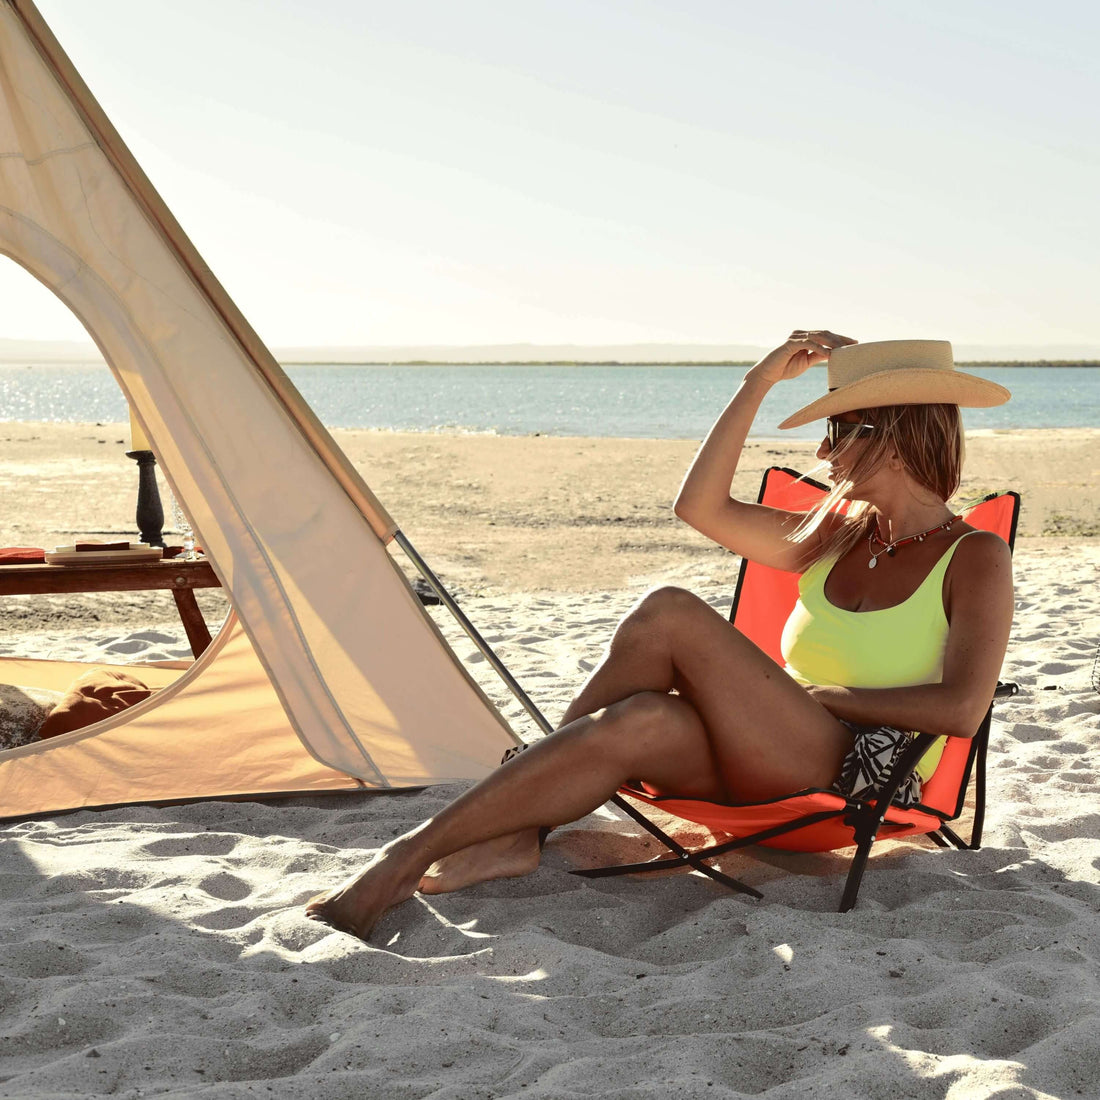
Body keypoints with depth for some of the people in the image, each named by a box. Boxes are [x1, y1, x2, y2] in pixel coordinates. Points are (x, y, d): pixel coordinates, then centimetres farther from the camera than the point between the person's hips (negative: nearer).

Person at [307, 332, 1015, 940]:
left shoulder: (976, 559, 0)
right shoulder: (838, 537, 18)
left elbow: (961, 708, -13)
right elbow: (702, 508, 9)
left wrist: (823, 695, -12)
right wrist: (759, 384, 6)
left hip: (863, 775, -6)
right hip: (770, 769, 6)